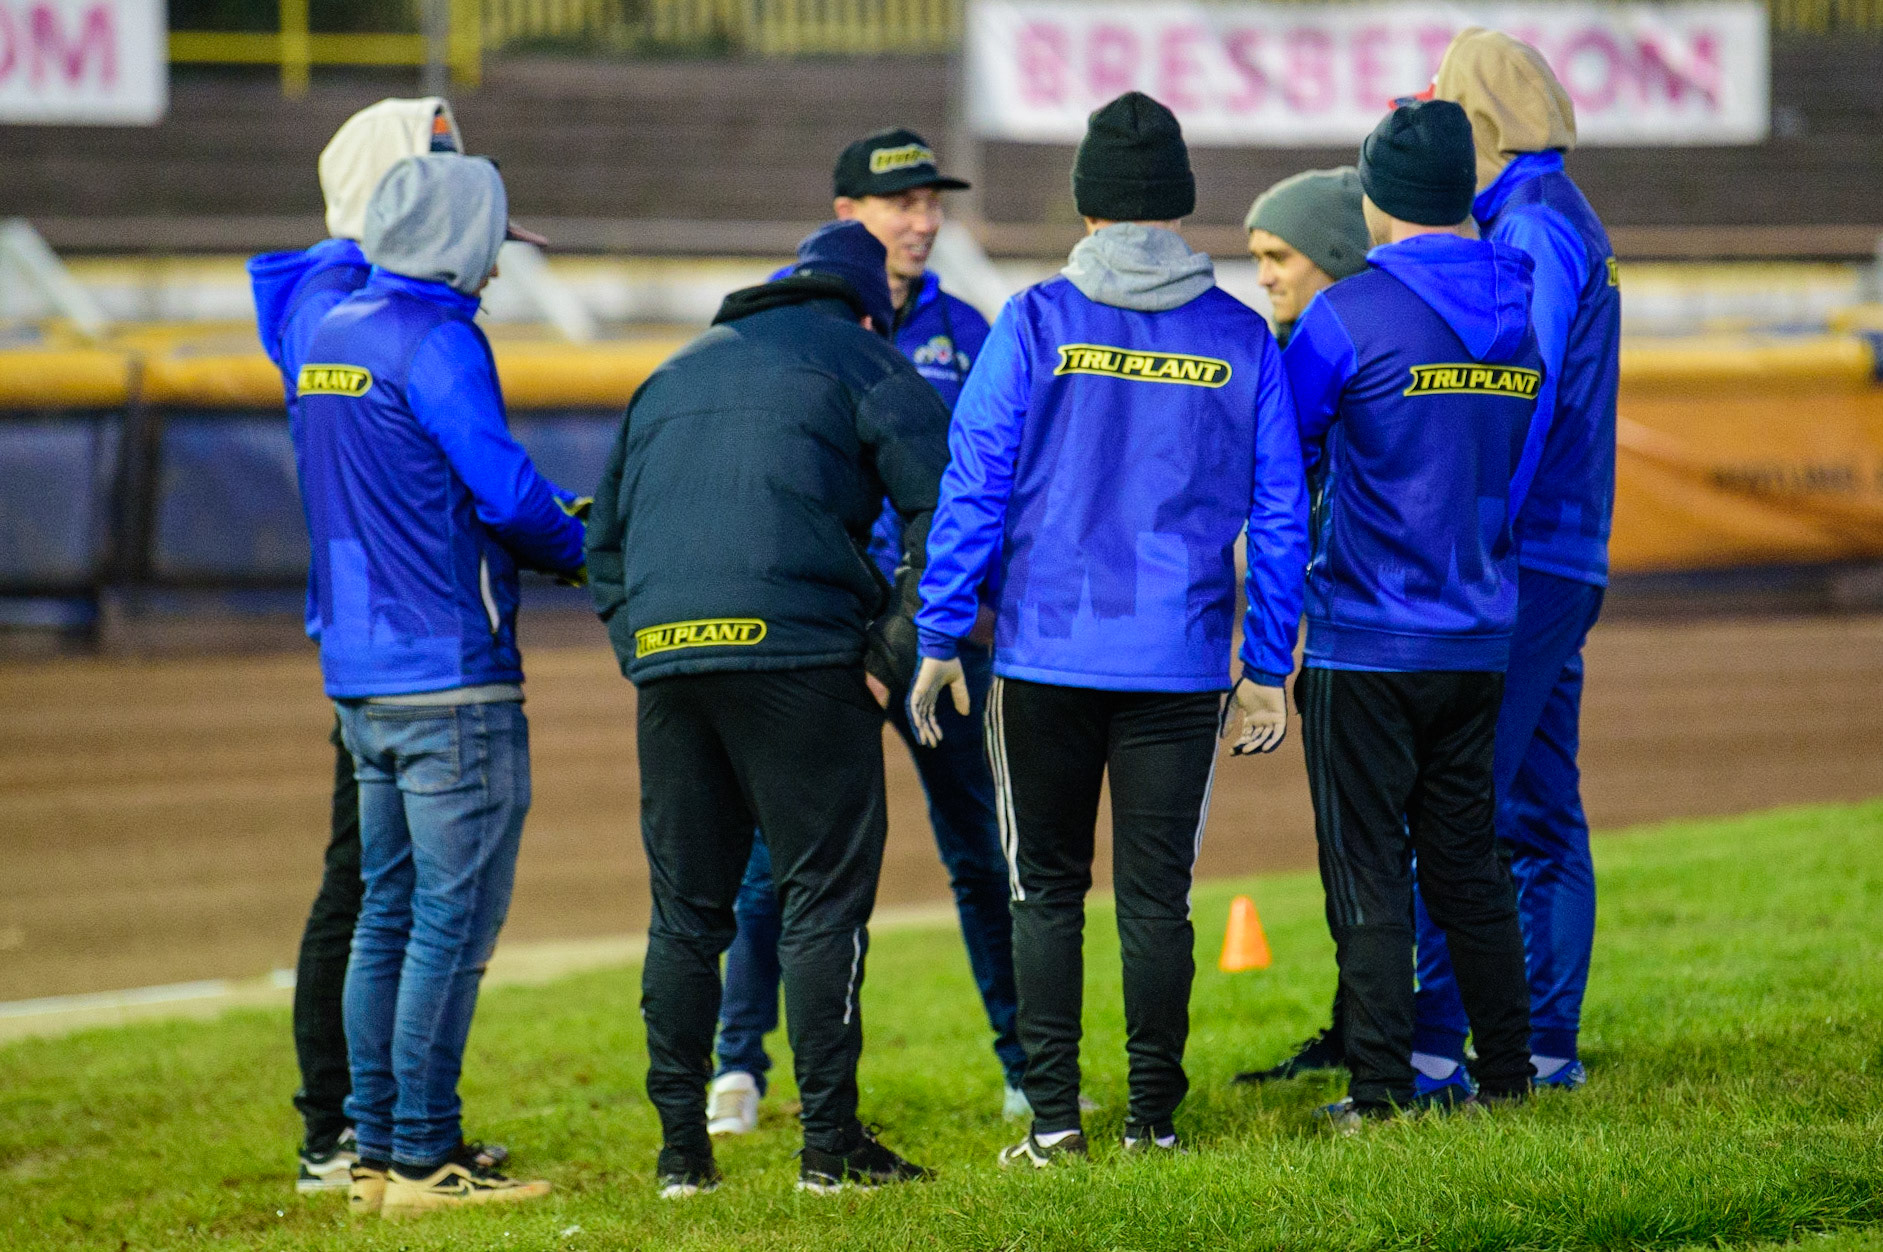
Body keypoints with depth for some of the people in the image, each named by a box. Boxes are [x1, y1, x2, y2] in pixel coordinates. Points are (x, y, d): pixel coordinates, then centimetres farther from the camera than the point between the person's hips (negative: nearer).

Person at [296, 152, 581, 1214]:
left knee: (390, 912, 13)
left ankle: (376, 1148, 16)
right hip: (451, 681, -9)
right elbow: (507, 489, -19)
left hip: (361, 677, 9)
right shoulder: (435, 340, -14)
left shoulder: (330, 333, 13)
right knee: (454, 918, -4)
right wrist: (574, 549, 2)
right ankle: (422, 1157, -4)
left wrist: (538, 528, 17)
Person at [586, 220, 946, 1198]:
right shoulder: (861, 361, 11)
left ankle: (681, 1148, 10)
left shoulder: (672, 378, 28)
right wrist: (893, 646, -1)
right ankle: (828, 1143, -2)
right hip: (798, 653, -5)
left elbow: (604, 540, 27)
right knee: (824, 895, 0)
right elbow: (944, 506, -3)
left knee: (684, 910, 11)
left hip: (663, 660, 5)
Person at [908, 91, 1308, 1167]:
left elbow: (973, 489, -4)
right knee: (1157, 896, 6)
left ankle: (1054, 1117, 4)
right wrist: (1268, 670, 11)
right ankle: (1155, 1119, 7)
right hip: (1182, 663, 1)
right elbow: (1279, 517, 5)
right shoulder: (1244, 341, 3)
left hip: (1045, 659, -1)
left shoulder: (1034, 325, -2)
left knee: (1047, 889, 8)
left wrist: (941, 640, 1)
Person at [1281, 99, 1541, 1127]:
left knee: (1367, 869, 0)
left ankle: (1381, 1089, -1)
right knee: (1469, 861, 14)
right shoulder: (1521, 314, 6)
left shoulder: (1348, 316, -12)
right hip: (1481, 645, 6)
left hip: (1363, 645, -5)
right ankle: (1509, 1074, 16)